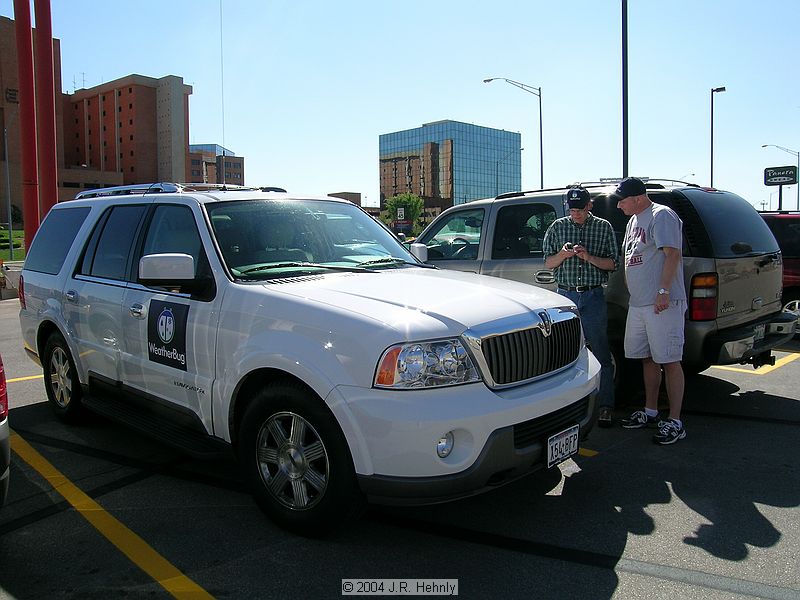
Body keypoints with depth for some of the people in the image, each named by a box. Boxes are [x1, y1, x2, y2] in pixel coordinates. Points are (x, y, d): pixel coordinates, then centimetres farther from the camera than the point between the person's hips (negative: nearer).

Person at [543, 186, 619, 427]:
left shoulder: (603, 227, 5)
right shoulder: (557, 227, 9)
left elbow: (612, 264, 3)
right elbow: (548, 263, 10)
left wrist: (589, 257, -14)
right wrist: (563, 254, -11)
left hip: (593, 297, -2)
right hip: (565, 295, 2)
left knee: (601, 355, -1)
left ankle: (605, 406, 7)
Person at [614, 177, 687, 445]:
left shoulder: (661, 216, -11)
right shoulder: (634, 220, 18)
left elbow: (672, 254, -20)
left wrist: (664, 291, -25)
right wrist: (624, 285, 19)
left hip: (662, 304, -10)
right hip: (638, 303, 10)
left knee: (669, 361, -5)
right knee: (647, 359, 16)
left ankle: (675, 422, 0)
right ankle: (650, 412, 28)